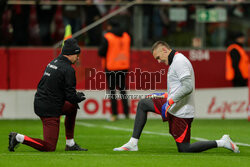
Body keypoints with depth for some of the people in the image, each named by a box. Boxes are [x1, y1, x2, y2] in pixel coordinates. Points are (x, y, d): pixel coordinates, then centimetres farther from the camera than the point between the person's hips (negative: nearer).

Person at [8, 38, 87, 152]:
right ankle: (19, 138, -10)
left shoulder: (53, 63, 12)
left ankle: (70, 145, 28)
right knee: (50, 147, -3)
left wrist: (75, 96, 16)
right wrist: (80, 97, 8)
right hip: (50, 110, -9)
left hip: (39, 103, 9)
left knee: (72, 107, 28)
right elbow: (71, 96, -15)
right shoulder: (68, 69, -14)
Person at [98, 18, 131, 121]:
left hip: (111, 67, -5)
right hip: (124, 66, 5)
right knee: (122, 89, 15)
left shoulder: (107, 37, -12)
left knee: (112, 90, 2)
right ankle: (126, 112, 9)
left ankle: (114, 114, -2)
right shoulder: (126, 36, 4)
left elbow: (101, 52, -11)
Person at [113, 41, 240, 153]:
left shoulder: (179, 61, -16)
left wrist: (170, 102, -26)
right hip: (174, 107, 10)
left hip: (181, 112, -10)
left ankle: (221, 143, 1)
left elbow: (188, 87, -27)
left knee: (184, 149, -5)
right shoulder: (174, 62, 15)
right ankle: (133, 143, 8)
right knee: (143, 104, 12)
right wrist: (163, 96, 21)